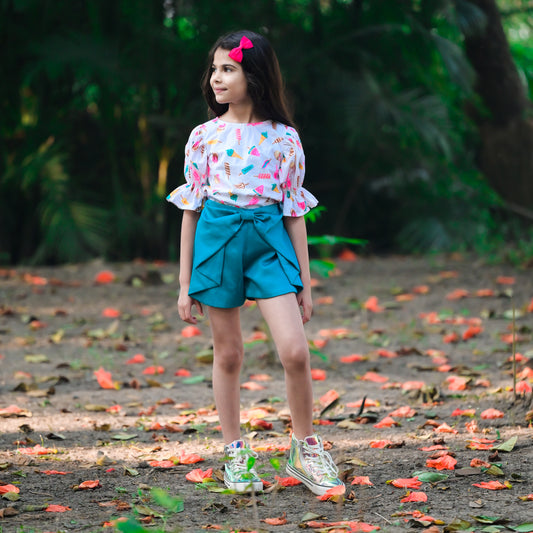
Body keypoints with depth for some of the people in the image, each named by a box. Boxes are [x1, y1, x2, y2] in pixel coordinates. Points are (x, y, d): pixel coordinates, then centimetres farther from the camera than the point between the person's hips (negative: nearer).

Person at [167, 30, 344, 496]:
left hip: (269, 238, -1)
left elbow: (294, 211, 5)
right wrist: (185, 284, 5)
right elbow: (190, 209, 7)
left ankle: (305, 448, 7)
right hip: (218, 239, 1)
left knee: (295, 352, -13)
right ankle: (235, 454, 20)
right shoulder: (204, 136, 4)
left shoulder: (283, 138, 1)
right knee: (227, 354, 7)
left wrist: (305, 283, 5)